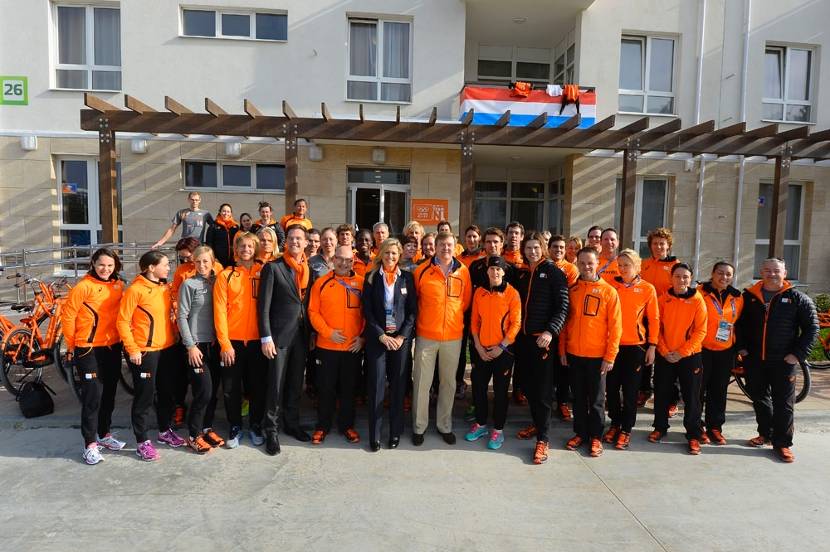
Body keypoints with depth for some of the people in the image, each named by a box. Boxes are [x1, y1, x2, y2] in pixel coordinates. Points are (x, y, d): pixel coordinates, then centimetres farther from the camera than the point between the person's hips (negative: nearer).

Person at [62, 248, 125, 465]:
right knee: (93, 396, -3)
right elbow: (68, 315, -8)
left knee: (109, 394, 15)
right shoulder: (84, 286, -12)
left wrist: (123, 339, 8)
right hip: (88, 349, -5)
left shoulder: (118, 286, 4)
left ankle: (104, 435, 30)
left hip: (112, 347, 6)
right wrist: (71, 346, -2)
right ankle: (90, 443, 8)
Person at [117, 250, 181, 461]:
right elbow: (123, 322, -11)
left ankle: (165, 431, 33)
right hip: (144, 352, -7)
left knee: (166, 392, 16)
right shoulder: (136, 289, -12)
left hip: (168, 349, 7)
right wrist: (132, 349, -14)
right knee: (145, 396, 2)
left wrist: (174, 336, 9)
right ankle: (142, 442, 15)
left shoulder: (165, 288, 8)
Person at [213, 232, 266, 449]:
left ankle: (255, 426, 27)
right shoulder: (226, 276, 0)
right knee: (231, 388, 8)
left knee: (257, 386, 10)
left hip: (257, 340, 1)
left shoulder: (263, 272, 3)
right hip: (232, 341, 0)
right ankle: (235, 428, 26)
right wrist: (224, 343, -8)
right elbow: (220, 311, -4)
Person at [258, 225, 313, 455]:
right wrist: (266, 337, -13)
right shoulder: (273, 268, -6)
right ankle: (271, 430, 17)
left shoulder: (309, 270, 8)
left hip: (302, 334, 5)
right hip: (280, 334, -4)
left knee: (296, 383, 15)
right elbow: (264, 306, -9)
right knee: (276, 384, 2)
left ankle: (292, 423, 30)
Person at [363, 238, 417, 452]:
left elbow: (413, 310, 3)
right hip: (377, 337, -1)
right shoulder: (371, 277, 3)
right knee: (376, 386, 0)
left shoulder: (407, 277, 5)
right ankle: (374, 435, 11)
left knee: (399, 386, 6)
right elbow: (367, 310, 0)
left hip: (401, 338, 1)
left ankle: (396, 432, 19)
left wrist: (402, 336, -7)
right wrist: (381, 335, -9)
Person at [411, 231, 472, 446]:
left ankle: (445, 425, 29)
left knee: (449, 382, 13)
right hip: (426, 335, -2)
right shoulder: (422, 270, -4)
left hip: (453, 335, 2)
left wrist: (454, 316, 10)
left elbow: (466, 300, 13)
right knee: (422, 382, 4)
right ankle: (419, 427, 20)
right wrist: (425, 318, 8)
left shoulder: (463, 271, 2)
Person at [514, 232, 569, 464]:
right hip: (523, 338, 6)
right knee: (527, 384, 12)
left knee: (543, 388, -4)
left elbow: (562, 306, -9)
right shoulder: (521, 274, 14)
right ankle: (537, 424, 31)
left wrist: (551, 332, -21)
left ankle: (543, 439, 3)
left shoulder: (553, 272, -3)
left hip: (544, 338, -6)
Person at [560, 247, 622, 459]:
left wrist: (610, 356, -10)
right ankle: (580, 433, 27)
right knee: (578, 397, 14)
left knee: (596, 399, 9)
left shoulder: (608, 291, -5)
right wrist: (562, 350, 3)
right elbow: (564, 321, 7)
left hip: (597, 355, -3)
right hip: (573, 354, 3)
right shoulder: (571, 290, 3)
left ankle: (595, 437, 23)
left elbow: (615, 326, -6)